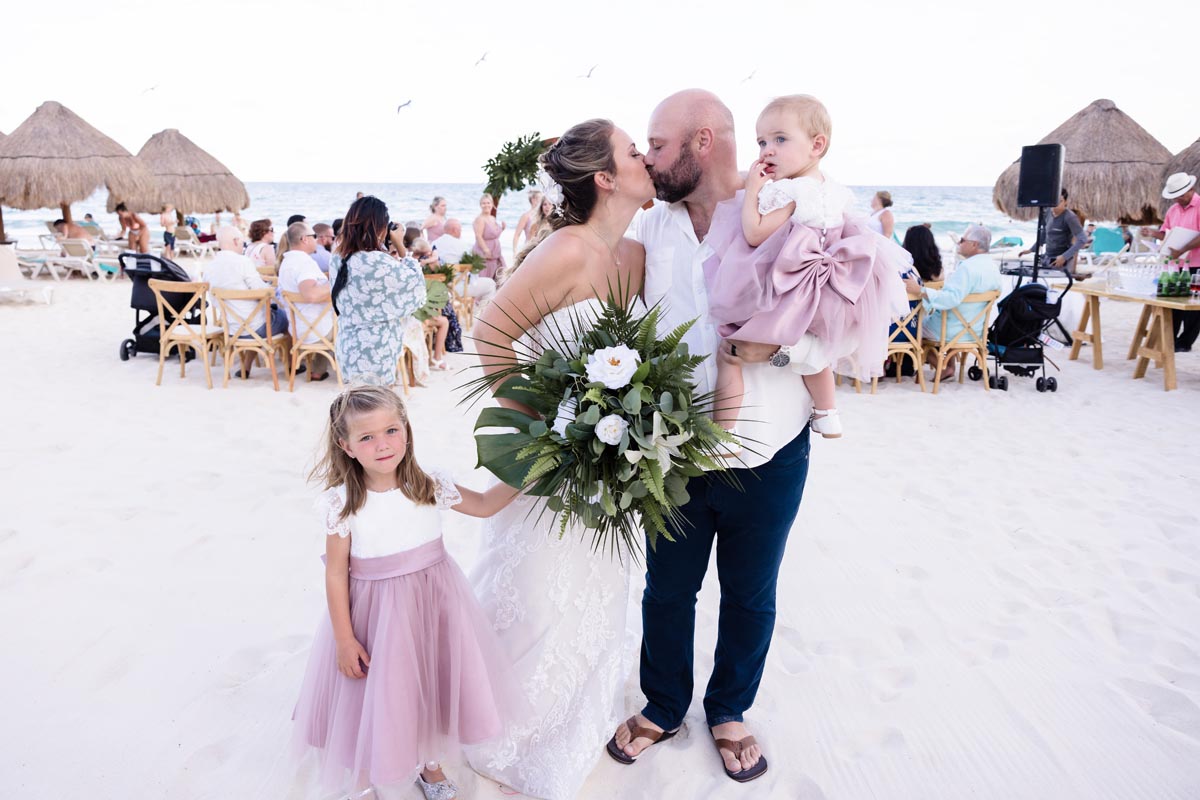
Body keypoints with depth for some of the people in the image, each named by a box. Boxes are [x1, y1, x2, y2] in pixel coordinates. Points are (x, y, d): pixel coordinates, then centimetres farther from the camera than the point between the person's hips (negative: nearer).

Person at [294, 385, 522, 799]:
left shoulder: (431, 486, -11)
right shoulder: (341, 504, -18)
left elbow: (483, 505, 6)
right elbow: (336, 573, -12)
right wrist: (344, 639, -9)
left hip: (433, 603, 3)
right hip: (375, 612, -2)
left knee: (431, 683, 19)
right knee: (377, 695, 13)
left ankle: (428, 763, 48)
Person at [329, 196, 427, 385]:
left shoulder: (337, 261, 2)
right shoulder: (378, 263, -25)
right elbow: (415, 282, -10)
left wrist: (381, 247, 11)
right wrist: (401, 247, -1)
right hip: (374, 355, -8)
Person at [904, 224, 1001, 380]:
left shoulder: (967, 267, -26)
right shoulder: (994, 266, 4)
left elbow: (952, 298, -37)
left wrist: (920, 290, -41)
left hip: (952, 332, -9)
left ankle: (943, 368, 6)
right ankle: (950, 367, 25)